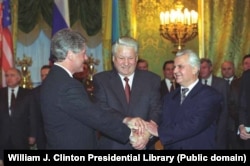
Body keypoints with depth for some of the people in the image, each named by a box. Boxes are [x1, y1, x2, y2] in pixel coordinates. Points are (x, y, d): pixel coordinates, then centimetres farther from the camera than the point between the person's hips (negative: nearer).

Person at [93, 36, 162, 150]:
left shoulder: (152, 80, 1)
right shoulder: (101, 80, -2)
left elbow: (157, 110, -8)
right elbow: (102, 111, -14)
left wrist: (148, 133, -28)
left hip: (144, 144, 1)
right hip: (112, 144, -1)